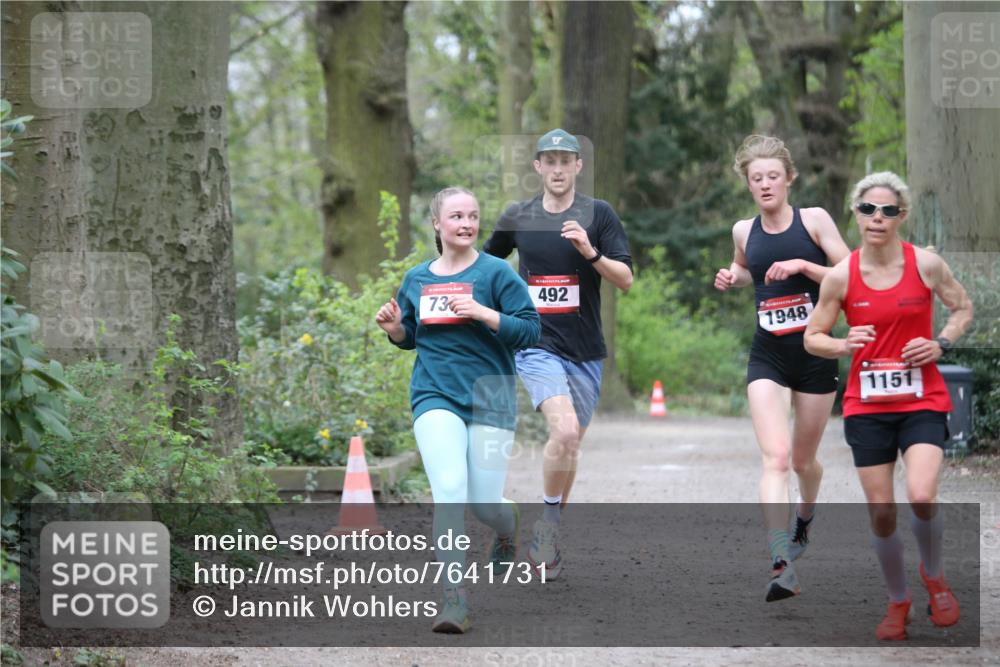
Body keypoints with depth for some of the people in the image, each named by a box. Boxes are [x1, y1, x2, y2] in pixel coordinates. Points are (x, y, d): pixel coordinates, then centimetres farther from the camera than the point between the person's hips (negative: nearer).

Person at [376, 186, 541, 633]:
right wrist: (394, 327, 1)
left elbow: (530, 331, -6)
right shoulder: (417, 280, 10)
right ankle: (453, 599, -20)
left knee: (484, 502, 1)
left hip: (489, 395, -1)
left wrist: (483, 313, -19)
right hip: (435, 395, 2)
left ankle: (507, 529, 41)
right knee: (449, 489, -19)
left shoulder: (495, 273, -2)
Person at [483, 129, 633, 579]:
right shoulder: (517, 217, 4)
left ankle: (547, 536, 28)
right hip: (537, 345, -2)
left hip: (586, 351, 2)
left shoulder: (598, 214, 0)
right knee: (564, 430, -24)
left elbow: (626, 280, -6)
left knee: (569, 445, 10)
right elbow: (485, 263, 22)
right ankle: (548, 522, -7)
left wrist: (590, 252, -20)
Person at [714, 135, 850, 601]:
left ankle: (805, 517, 48)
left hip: (815, 353, -1)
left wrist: (803, 266, -19)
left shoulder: (814, 220, -5)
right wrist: (730, 279, 6)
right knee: (775, 457, -17)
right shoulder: (744, 231, 5)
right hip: (767, 357, 1)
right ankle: (782, 566, -27)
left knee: (803, 460, 13)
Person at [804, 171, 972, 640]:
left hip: (922, 401, -1)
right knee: (881, 513, 2)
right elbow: (812, 338, 4)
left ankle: (933, 575, 9)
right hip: (867, 405, 2)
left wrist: (942, 343, -8)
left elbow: (963, 308, 10)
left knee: (922, 497, -21)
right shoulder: (841, 276, -4)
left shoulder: (925, 264, -6)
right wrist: (844, 346, -16)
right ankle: (898, 602, 25)